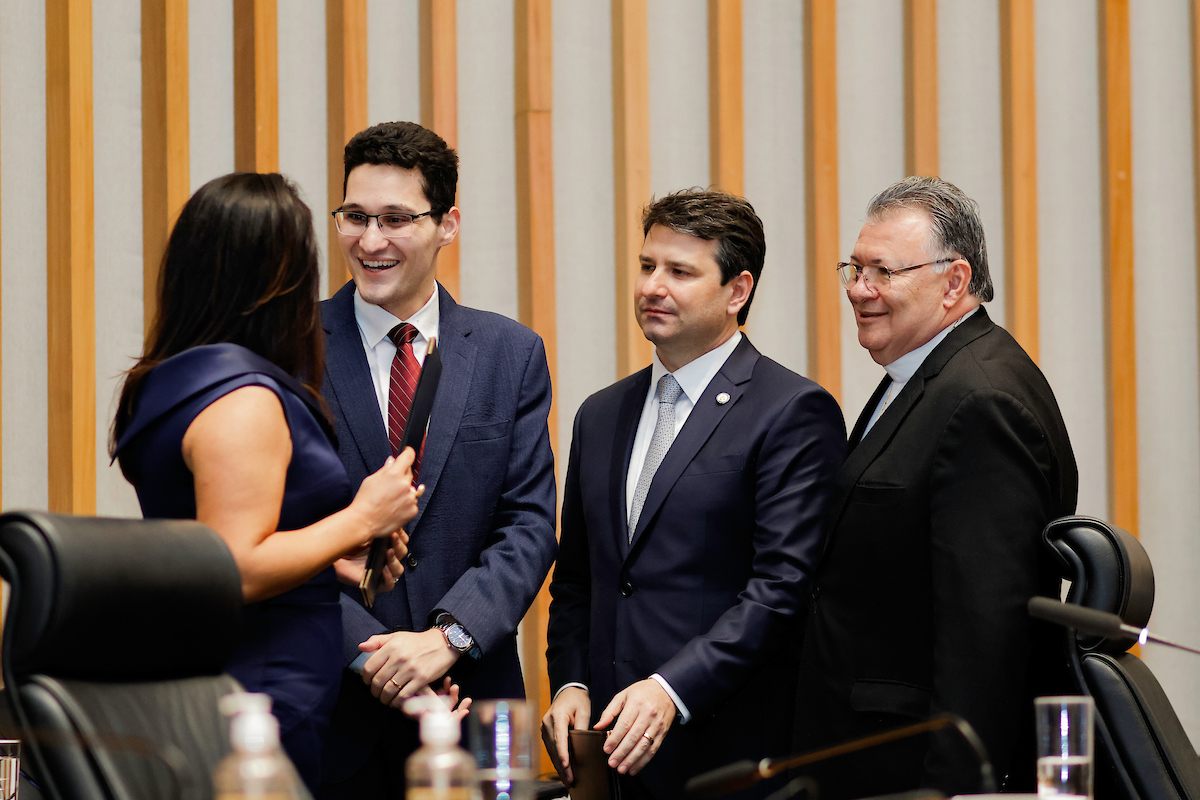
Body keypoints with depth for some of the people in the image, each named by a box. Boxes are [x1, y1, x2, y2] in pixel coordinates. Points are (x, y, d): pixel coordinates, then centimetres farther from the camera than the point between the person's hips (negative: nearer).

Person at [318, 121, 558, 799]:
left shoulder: (511, 354, 6)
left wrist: (446, 637, -14)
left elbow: (530, 527, 1)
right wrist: (367, 649, -17)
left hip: (472, 698, 2)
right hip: (334, 705, -2)